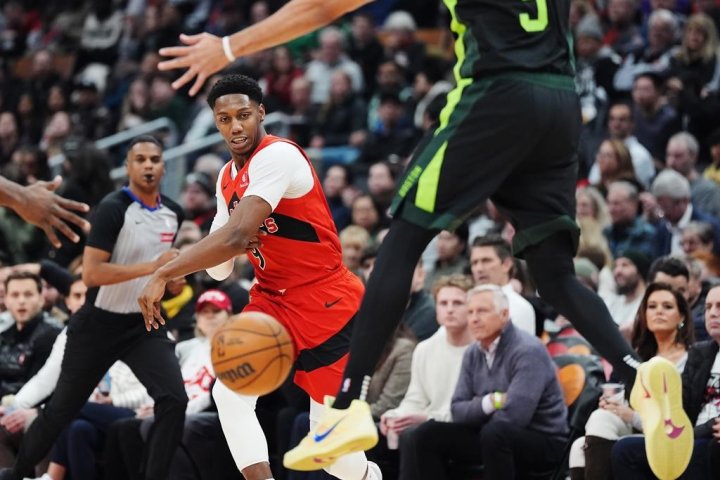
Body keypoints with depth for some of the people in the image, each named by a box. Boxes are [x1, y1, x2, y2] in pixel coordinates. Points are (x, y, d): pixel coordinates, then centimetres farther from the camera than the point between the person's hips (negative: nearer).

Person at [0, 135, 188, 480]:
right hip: (99, 324, -4)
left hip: (145, 324, 4)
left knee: (174, 401, -19)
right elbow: (90, 274, -26)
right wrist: (150, 267, -30)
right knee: (62, 409, 9)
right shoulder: (113, 208, -18)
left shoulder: (173, 214, 3)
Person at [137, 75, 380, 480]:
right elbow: (219, 269, 11)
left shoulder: (278, 156, -21)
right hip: (274, 299, 8)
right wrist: (227, 255, -14)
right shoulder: (227, 178, 7)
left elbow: (235, 236, -33)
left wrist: (164, 275, -31)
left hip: (325, 303, -8)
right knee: (230, 393, -16)